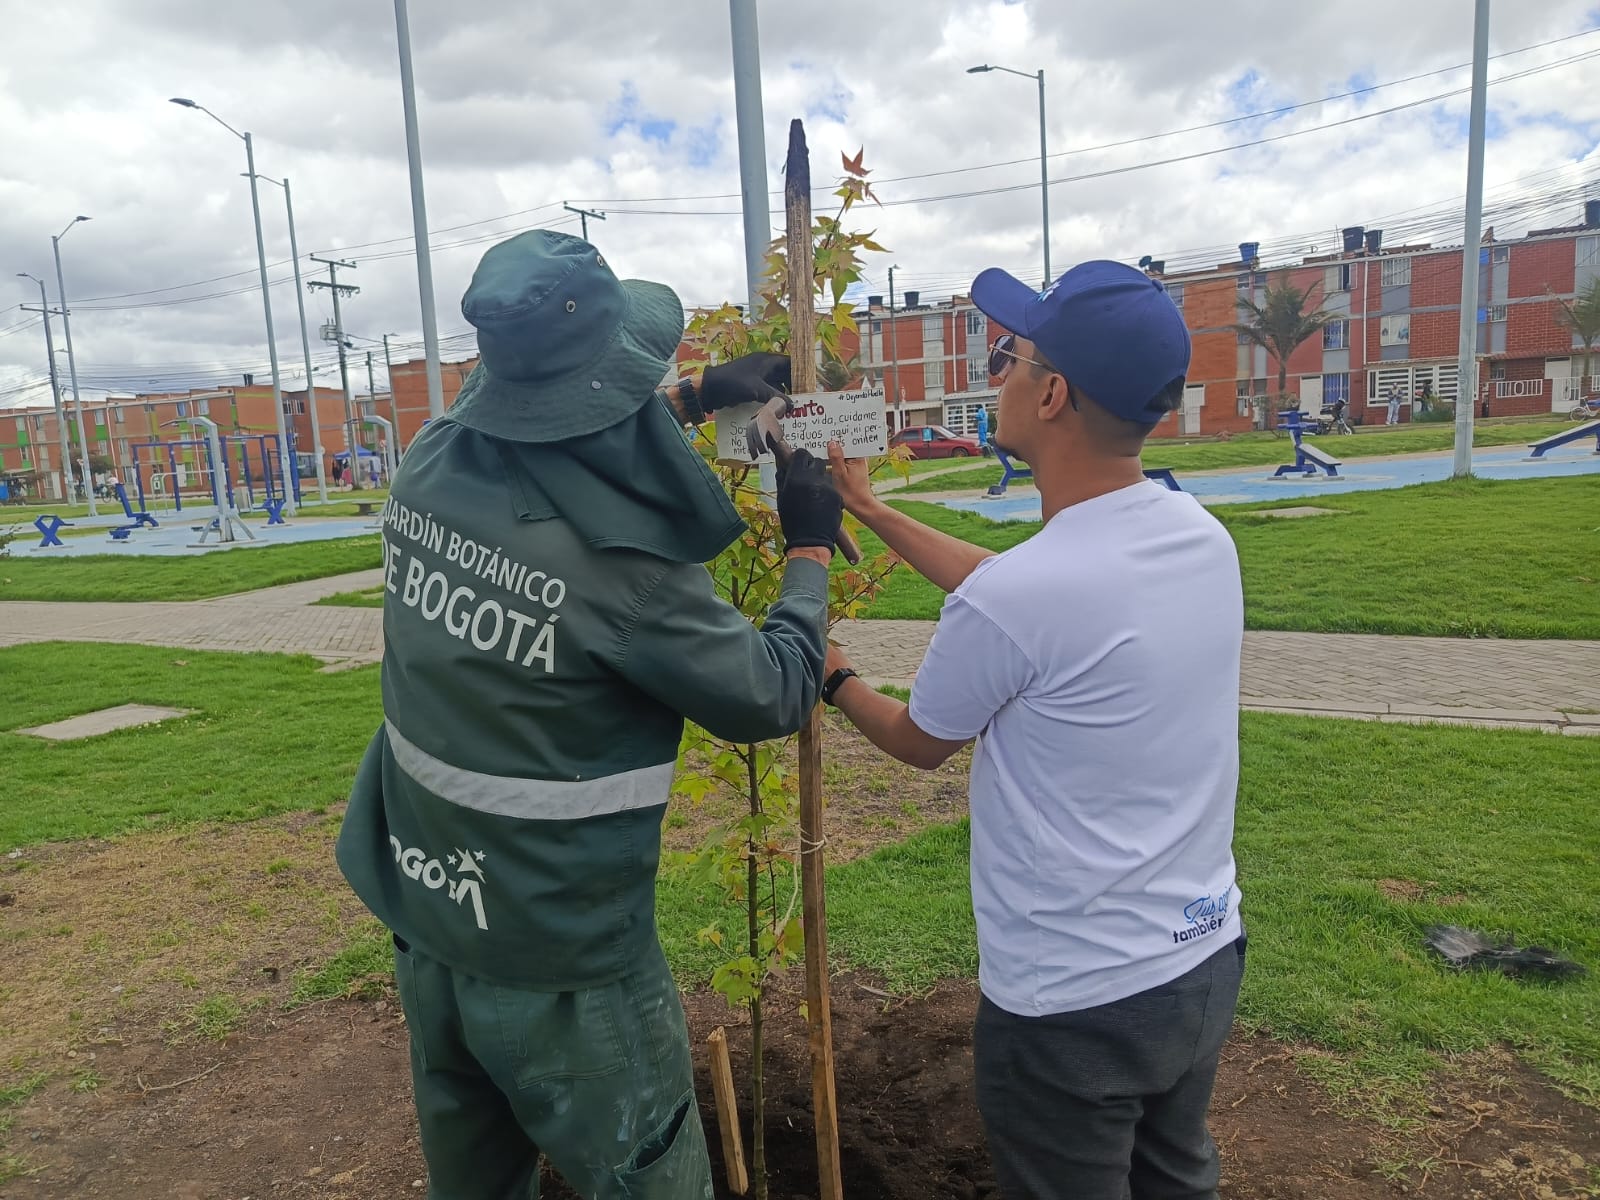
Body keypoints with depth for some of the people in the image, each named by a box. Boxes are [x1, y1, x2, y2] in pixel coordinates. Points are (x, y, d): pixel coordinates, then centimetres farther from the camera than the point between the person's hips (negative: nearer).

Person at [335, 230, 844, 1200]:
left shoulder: (429, 466, -9)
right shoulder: (623, 563, -29)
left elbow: (556, 443, 15)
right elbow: (772, 698, -13)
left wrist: (695, 397, 17)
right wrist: (810, 552, 1)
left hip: (424, 913, 7)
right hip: (560, 958, -6)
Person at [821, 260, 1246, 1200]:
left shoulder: (1007, 602, -29)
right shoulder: (1205, 537, -6)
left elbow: (918, 743, -8)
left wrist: (835, 680, 13)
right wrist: (872, 510, 16)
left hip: (1071, 1007, -6)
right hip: (1208, 959, 7)